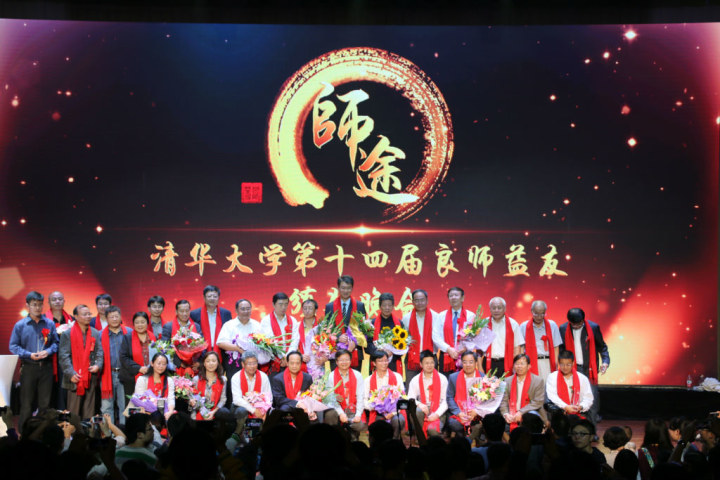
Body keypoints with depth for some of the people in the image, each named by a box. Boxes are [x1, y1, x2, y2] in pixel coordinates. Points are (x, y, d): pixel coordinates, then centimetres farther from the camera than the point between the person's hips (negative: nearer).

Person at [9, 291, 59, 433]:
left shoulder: (49, 324, 3)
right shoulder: (20, 325, -2)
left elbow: (56, 343, 9)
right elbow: (13, 346, -1)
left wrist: (48, 351, -11)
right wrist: (29, 355, -14)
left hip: (46, 367, 2)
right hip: (28, 367, -2)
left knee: (45, 402, 7)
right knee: (26, 403, 2)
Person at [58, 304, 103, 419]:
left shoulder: (95, 333, 12)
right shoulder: (67, 334, 0)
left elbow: (99, 352, 12)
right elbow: (63, 356, -4)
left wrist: (98, 365, -8)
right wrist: (71, 373, -13)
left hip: (90, 378, 3)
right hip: (75, 378, -3)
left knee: (89, 410, 5)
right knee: (73, 411, -1)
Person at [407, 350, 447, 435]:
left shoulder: (442, 379, 5)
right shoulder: (415, 380, 9)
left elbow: (445, 401, 0)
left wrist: (436, 414, -15)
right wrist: (418, 404, -20)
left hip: (437, 413, -1)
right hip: (423, 410, 2)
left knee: (432, 428, -33)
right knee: (418, 411, -36)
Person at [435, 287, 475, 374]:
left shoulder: (471, 316, 7)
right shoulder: (442, 316, 11)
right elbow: (435, 336, 3)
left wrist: (465, 349, -15)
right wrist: (448, 349, -9)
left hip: (465, 357, -1)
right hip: (446, 358, 1)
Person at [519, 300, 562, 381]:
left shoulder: (552, 325, 9)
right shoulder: (524, 326, 7)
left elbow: (556, 347, 8)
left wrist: (556, 364, 0)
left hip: (547, 362, 1)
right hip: (530, 362, -1)